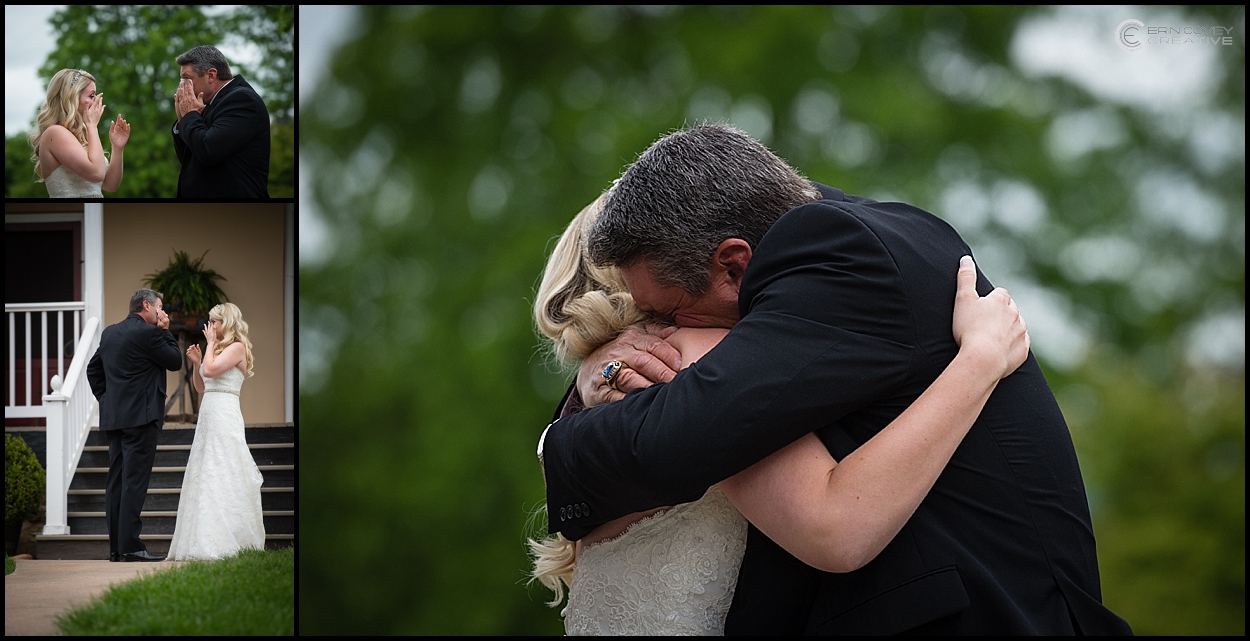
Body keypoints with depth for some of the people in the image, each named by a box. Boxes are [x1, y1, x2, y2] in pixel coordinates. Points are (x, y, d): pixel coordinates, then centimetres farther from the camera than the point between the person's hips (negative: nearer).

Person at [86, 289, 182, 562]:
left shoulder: (109, 332, 15)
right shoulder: (148, 333, -10)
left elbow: (93, 369, 20)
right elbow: (175, 362, -2)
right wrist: (165, 331, 5)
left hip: (114, 416, 8)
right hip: (141, 416, -8)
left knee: (116, 481, 8)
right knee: (135, 480, -9)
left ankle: (115, 547, 10)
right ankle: (130, 546, -11)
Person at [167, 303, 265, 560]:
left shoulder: (237, 347, -6)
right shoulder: (220, 349, 20)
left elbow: (210, 370, -19)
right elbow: (201, 387, 22)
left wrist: (211, 343, -6)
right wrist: (196, 362, 9)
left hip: (224, 417, -9)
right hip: (208, 415, 9)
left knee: (221, 477, -10)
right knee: (206, 478, 7)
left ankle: (230, 542, -8)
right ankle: (206, 541, 10)